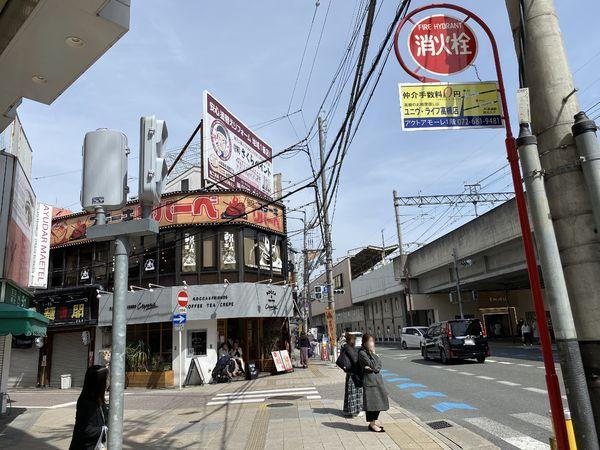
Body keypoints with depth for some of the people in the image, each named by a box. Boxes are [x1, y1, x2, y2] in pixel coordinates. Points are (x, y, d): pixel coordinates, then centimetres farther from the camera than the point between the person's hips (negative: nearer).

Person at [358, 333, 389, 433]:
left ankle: (374, 422, 24)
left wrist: (372, 368, -14)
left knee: (378, 403, 12)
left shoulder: (371, 352, 12)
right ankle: (372, 425, 9)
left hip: (377, 380, 8)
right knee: (372, 402, -2)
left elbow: (379, 366, 3)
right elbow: (372, 365, -19)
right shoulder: (362, 353, -12)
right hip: (369, 381, -8)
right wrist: (374, 354, -11)